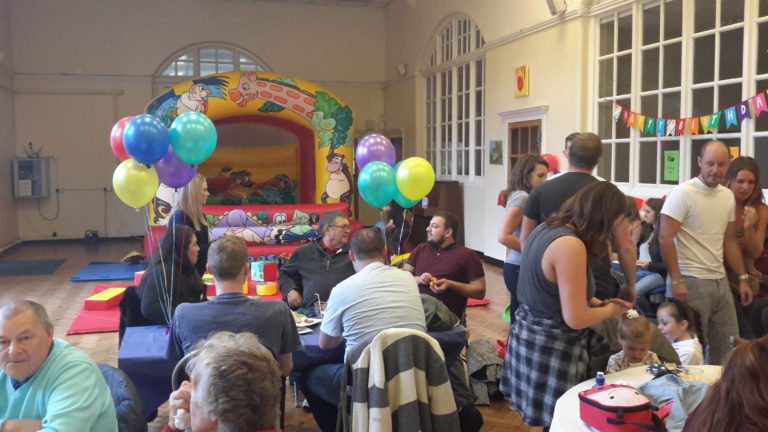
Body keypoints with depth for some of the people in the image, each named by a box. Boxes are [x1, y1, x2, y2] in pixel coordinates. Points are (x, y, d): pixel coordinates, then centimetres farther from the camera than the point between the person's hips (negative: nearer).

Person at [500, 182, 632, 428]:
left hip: (529, 335, 9)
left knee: (552, 420, 20)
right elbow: (576, 319, -23)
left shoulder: (545, 228, 4)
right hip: (551, 349, -9)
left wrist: (595, 302, 12)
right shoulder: (570, 245, -25)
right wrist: (609, 310, -4)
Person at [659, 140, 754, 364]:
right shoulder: (682, 193, -11)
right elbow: (665, 239, -15)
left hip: (720, 281, 7)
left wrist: (743, 277, 12)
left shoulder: (728, 196, 10)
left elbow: (730, 240, 16)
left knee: (728, 347, 12)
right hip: (691, 282, -7)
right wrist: (676, 281, -18)